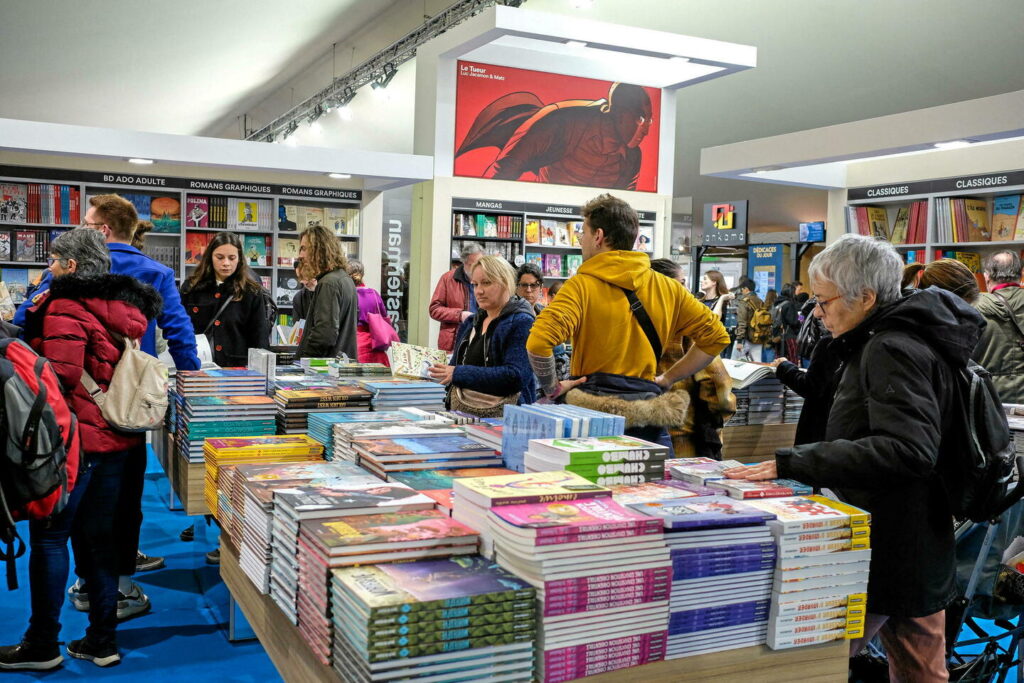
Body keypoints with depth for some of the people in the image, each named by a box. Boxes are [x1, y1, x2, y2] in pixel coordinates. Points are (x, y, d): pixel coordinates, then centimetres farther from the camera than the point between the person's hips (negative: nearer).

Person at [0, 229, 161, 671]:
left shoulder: (65, 307, -13)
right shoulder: (120, 307, 11)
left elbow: (60, 375, -19)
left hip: (77, 436, -8)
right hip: (118, 438, 8)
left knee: (49, 536, 4)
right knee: (97, 536, 13)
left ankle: (42, 645, 13)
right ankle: (103, 641, 19)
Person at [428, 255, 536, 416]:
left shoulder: (522, 323, -4)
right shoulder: (469, 323, 21)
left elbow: (516, 375, -17)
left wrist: (458, 374, -17)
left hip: (502, 415, -7)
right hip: (461, 413, 7)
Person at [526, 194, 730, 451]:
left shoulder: (581, 285, -9)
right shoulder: (668, 288, 5)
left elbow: (539, 342, -23)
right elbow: (717, 336, 10)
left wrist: (552, 387, -8)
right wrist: (668, 378, 11)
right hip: (650, 426, 4)